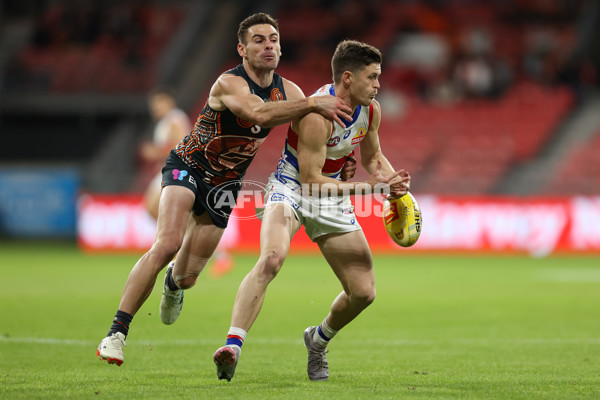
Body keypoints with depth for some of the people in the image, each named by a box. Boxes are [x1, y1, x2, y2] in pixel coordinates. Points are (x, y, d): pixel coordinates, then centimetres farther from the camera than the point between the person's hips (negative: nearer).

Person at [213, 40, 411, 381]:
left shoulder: (371, 111, -4)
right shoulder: (317, 114, -27)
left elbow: (373, 157, 16)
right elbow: (311, 180, -26)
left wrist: (393, 181, -5)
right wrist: (366, 186, -27)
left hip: (331, 195, 7)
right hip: (291, 189, -7)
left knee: (364, 292, 2)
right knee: (271, 258, -37)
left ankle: (319, 340, 32)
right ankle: (233, 346, -43)